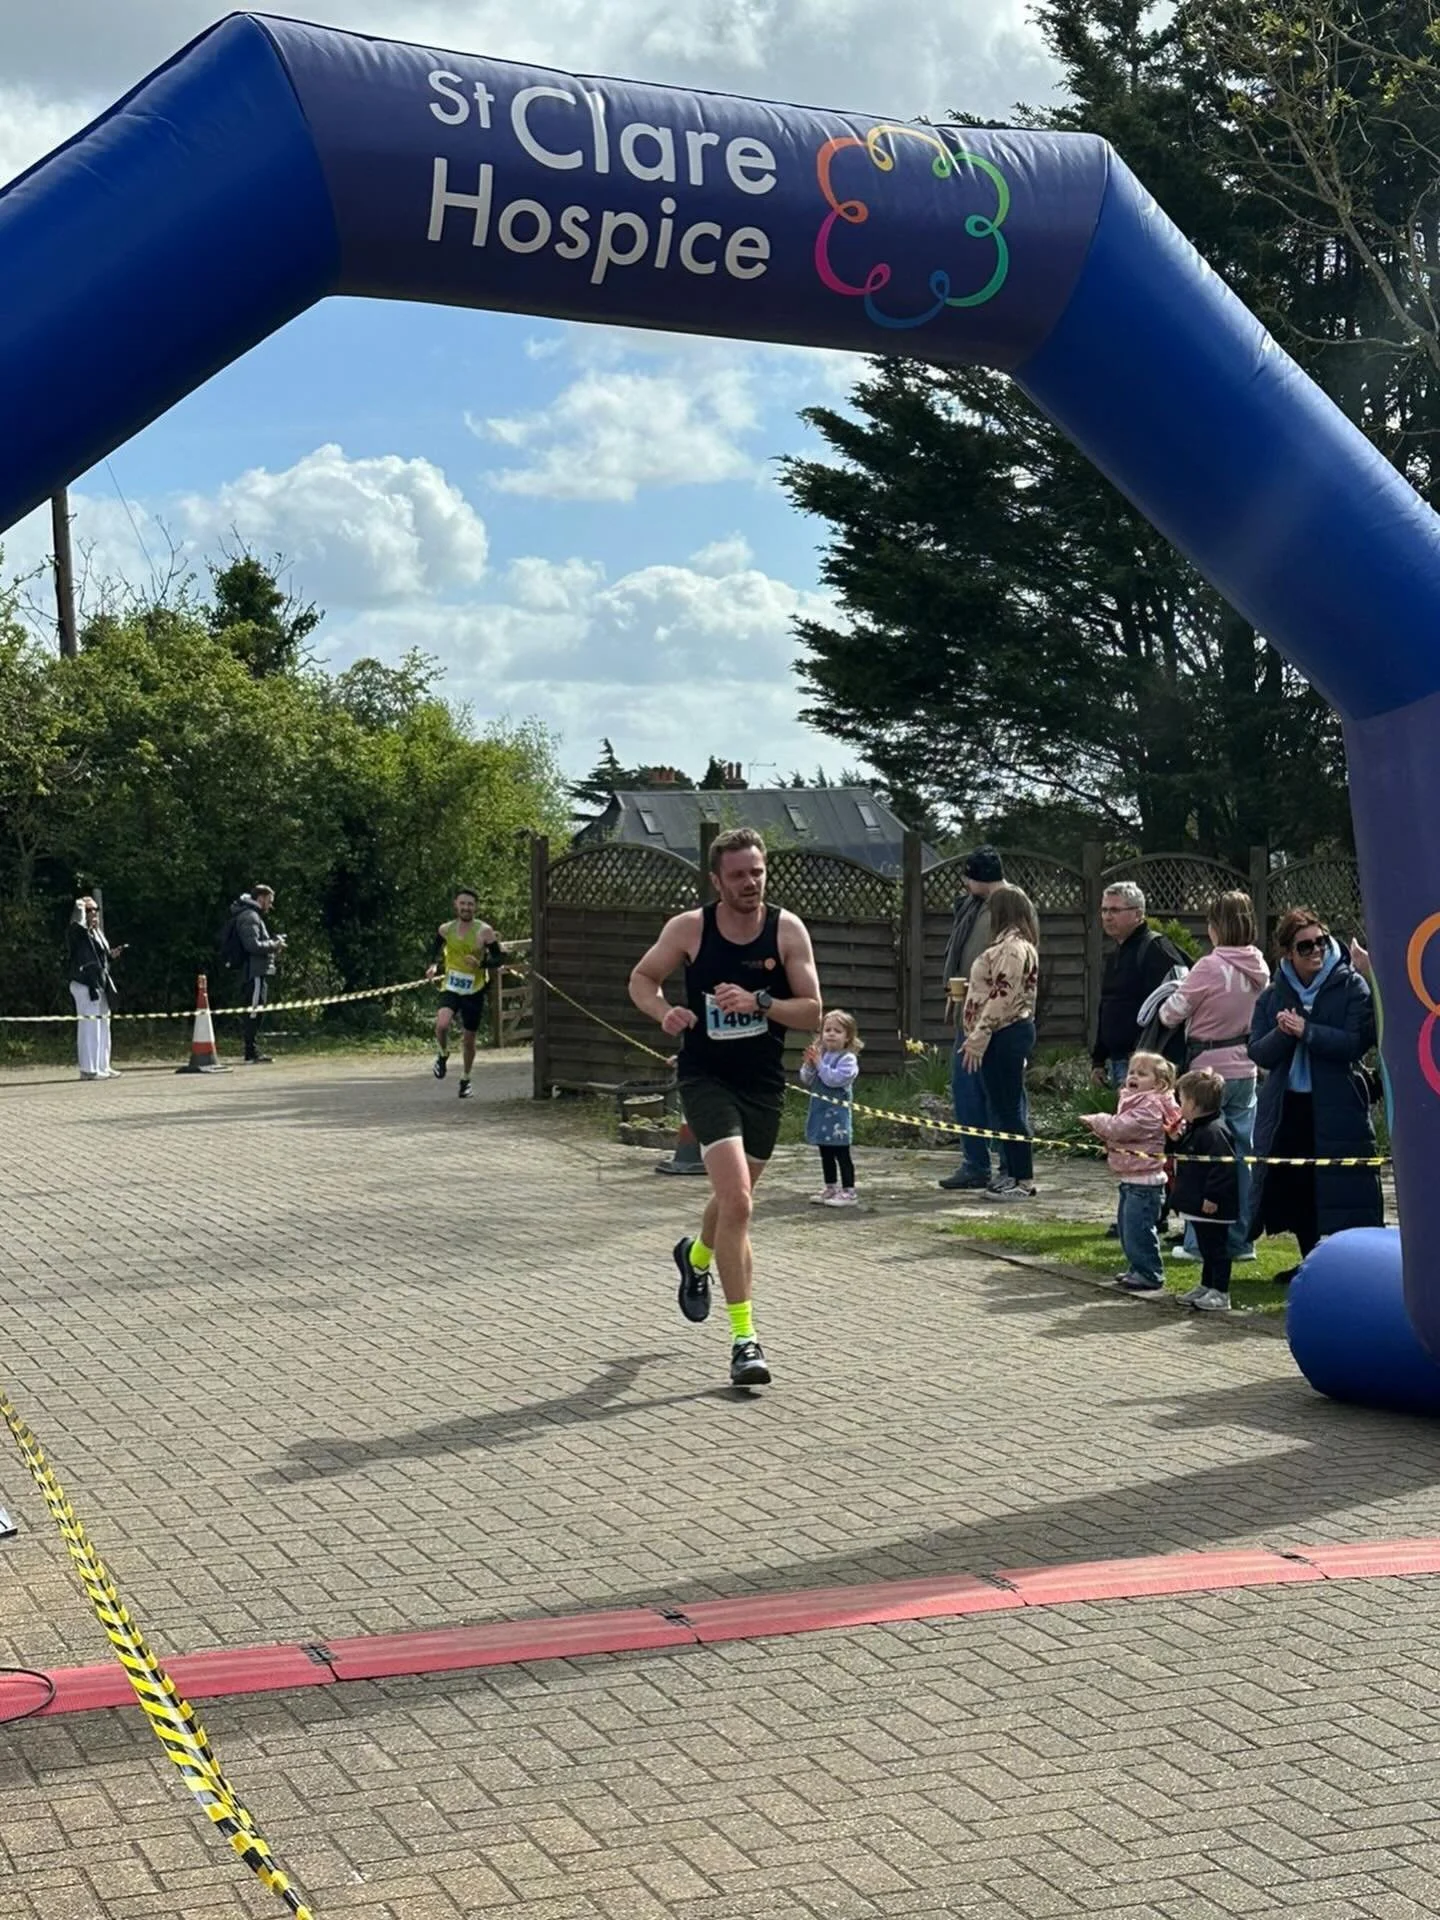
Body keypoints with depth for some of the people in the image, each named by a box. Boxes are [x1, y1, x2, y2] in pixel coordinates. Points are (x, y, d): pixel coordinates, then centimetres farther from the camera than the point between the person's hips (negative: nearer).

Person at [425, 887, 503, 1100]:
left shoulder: (485, 931, -10)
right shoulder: (445, 930, -2)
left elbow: (498, 958, -6)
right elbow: (437, 954, 15)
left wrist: (481, 963, -24)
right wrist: (433, 967, -5)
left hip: (474, 992, -1)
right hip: (451, 988, 1)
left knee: (468, 1040, 10)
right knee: (442, 1024, -27)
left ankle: (465, 1080, 34)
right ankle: (443, 1055, 5)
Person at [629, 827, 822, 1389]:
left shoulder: (787, 930, -6)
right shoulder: (689, 928, -8)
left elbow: (812, 1013, -7)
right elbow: (642, 978, 6)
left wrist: (759, 1002, -24)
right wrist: (664, 1012, -14)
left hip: (764, 1082, 3)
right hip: (706, 1077, -3)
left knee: (733, 1199, 21)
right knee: (737, 1202, -19)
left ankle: (696, 1258, 56)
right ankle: (744, 1338, -14)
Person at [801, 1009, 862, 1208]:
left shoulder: (847, 1059, -10)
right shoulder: (821, 1054, 10)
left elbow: (835, 1079, -23)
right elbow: (806, 1081, 10)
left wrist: (819, 1063, -20)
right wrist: (808, 1064, -7)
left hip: (837, 1111, -7)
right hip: (820, 1110, 7)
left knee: (841, 1154, -4)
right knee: (825, 1154, 15)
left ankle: (848, 1191, 0)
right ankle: (830, 1188, 25)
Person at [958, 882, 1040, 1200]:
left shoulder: (1012, 948, -16)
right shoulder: (1014, 945, 18)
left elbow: (1001, 998, -21)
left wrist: (978, 1038, -21)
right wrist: (979, 1036, 21)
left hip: (1005, 1033, -11)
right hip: (1010, 1033, 11)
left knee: (1008, 1106, -6)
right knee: (1006, 1105, 14)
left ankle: (1022, 1179, -3)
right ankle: (1010, 1172, 20)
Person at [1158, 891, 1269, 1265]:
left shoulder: (1210, 967, -18)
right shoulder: (1259, 968, 2)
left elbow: (1172, 1014, -11)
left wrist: (1164, 1007, 10)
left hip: (1209, 1068, -6)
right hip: (1245, 1069, 6)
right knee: (1241, 1155, 11)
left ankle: (1200, 1242, 6)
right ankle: (1240, 1239, 16)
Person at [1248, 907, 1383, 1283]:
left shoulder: (1352, 987, -2)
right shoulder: (1273, 995, 9)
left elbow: (1358, 1042, -14)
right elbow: (1258, 1054, 3)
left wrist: (1306, 1030, -18)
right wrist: (1282, 1034, -16)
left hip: (1338, 1109, -4)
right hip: (1286, 1106, 4)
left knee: (1343, 1189, -6)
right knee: (1293, 1187, 9)